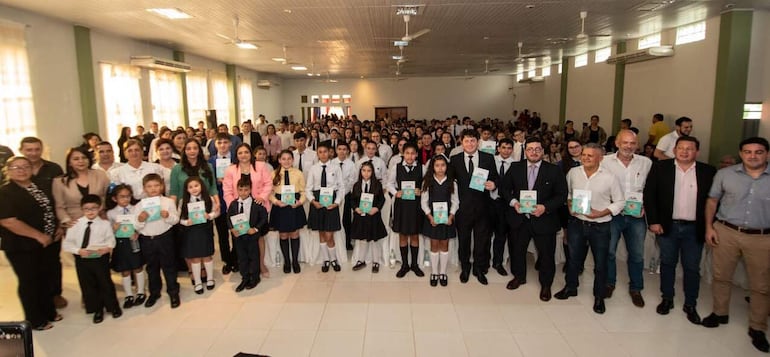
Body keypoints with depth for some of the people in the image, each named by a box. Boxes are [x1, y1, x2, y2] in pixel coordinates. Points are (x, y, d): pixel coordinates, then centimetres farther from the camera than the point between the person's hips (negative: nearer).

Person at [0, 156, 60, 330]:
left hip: (46, 243, 7)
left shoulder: (38, 187, 8)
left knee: (45, 278, 18)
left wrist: (57, 229, 9)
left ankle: (49, 311, 35)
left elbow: (50, 210, 20)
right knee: (29, 282, 6)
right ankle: (35, 320, 21)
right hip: (21, 246, -7)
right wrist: (38, 236, -20)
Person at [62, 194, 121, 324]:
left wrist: (108, 248, -23)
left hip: (100, 258, -2)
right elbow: (67, 243, -3)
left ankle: (113, 306, 31)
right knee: (88, 286, 12)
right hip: (81, 259, 2)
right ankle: (97, 310, 30)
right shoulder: (75, 224, -5)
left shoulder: (104, 224, -6)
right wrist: (78, 251, -19)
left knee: (105, 283, 10)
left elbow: (110, 240, -2)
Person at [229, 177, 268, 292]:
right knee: (242, 257, 13)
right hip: (238, 235, 3)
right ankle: (245, 279, 28)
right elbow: (229, 218, 5)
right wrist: (232, 229, -11)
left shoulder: (257, 204, -12)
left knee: (254, 256, 11)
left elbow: (263, 218, -8)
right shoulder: (233, 204, -2)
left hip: (252, 235, -3)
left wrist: (256, 229, -17)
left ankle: (254, 278, 27)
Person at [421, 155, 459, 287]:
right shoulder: (427, 182, -3)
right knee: (434, 245, 8)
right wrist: (430, 216, -13)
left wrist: (451, 216, -13)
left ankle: (443, 272, 21)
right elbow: (424, 202, -2)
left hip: (447, 218, 0)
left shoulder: (452, 183, -2)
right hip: (432, 218, 0)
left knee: (444, 245, 9)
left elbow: (455, 201, 0)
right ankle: (434, 272, 20)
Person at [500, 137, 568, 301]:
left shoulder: (554, 170, -5)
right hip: (519, 218, 2)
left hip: (544, 219, -2)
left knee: (546, 254, 8)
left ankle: (546, 284, 31)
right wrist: (512, 201, -11)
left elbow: (562, 195, -5)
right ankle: (519, 277, 42)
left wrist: (545, 207, -19)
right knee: (517, 250, 17)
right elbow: (504, 187, 7)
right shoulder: (515, 168, 2)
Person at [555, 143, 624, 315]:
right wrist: (569, 205, -5)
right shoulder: (573, 173, -3)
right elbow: (566, 192, 12)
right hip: (576, 223, 3)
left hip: (600, 226, -3)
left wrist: (601, 213, -17)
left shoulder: (610, 177, -12)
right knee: (573, 258, 18)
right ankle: (571, 287, 39)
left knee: (600, 263, 10)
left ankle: (599, 296, 29)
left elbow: (620, 202, -5)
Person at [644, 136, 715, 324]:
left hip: (694, 229, 0)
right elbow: (649, 195, -4)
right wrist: (653, 221, -8)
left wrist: (709, 227, -3)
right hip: (667, 226, 0)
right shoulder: (660, 168, -4)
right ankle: (667, 299, 29)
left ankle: (690, 305, 25)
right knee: (667, 263, 14)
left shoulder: (708, 172, -2)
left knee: (692, 268, 9)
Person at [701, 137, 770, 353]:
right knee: (721, 276, 12)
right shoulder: (725, 174, 0)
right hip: (725, 232, 1)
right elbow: (712, 200, 6)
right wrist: (709, 227, -1)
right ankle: (720, 313, 31)